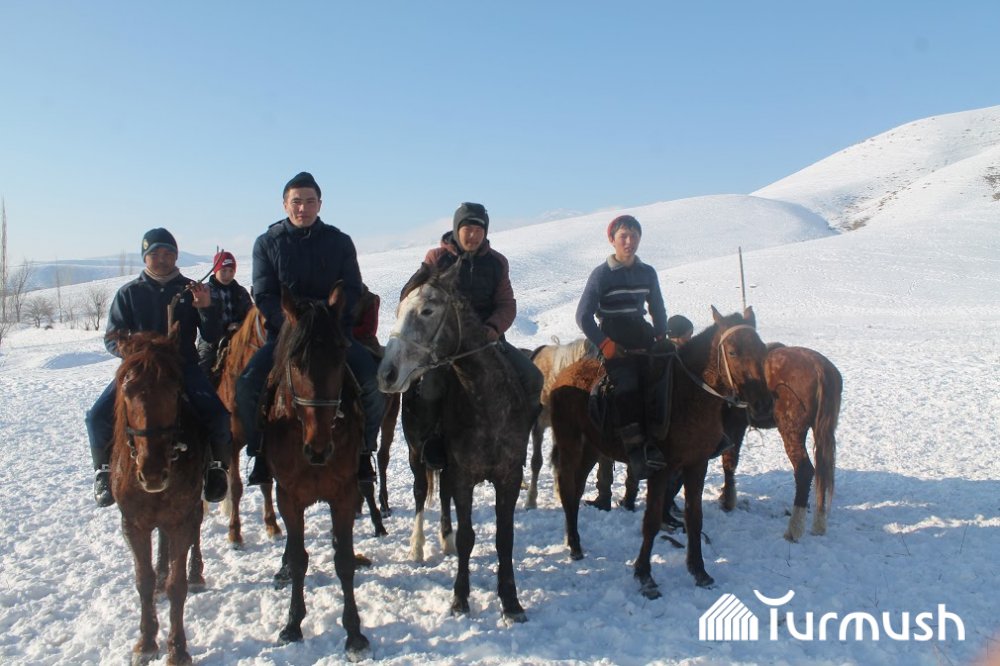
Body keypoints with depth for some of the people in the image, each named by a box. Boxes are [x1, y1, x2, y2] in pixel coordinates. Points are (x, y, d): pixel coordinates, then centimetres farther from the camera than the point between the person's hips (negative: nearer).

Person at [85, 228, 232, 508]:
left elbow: (211, 336, 3)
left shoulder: (189, 290, 6)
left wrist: (205, 308, -14)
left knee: (218, 416, -25)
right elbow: (112, 338, 5)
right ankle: (104, 469, 9)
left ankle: (216, 466, 2)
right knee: (98, 416, -19)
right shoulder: (129, 293, 7)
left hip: (184, 366, -1)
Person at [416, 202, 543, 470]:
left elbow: (507, 304, 8)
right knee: (432, 383, -33)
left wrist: (494, 328, -14)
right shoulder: (436, 257, 2)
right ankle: (434, 436, -5)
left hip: (487, 335, 3)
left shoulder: (497, 262, 9)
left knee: (532, 377, -13)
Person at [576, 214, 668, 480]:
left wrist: (661, 336, 7)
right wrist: (604, 343, -13)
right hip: (614, 345, -5)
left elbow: (658, 309, 22)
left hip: (643, 342, 5)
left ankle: (656, 444, -11)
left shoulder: (648, 273, 12)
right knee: (628, 387, -26)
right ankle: (635, 451, -27)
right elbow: (583, 315, -5)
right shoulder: (601, 274, -3)